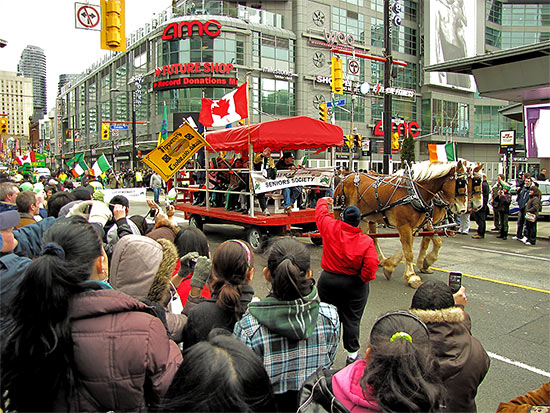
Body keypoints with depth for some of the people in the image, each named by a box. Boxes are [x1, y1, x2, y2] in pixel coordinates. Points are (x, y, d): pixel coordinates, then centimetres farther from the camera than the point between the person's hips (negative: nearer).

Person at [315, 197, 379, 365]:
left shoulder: (331, 228, -12)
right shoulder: (366, 241, -13)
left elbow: (321, 214, 7)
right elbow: (372, 264, -19)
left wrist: (323, 201, 28)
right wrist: (364, 279, -2)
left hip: (328, 280, 1)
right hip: (354, 286, 0)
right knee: (352, 319, 13)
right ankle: (352, 353, 26)